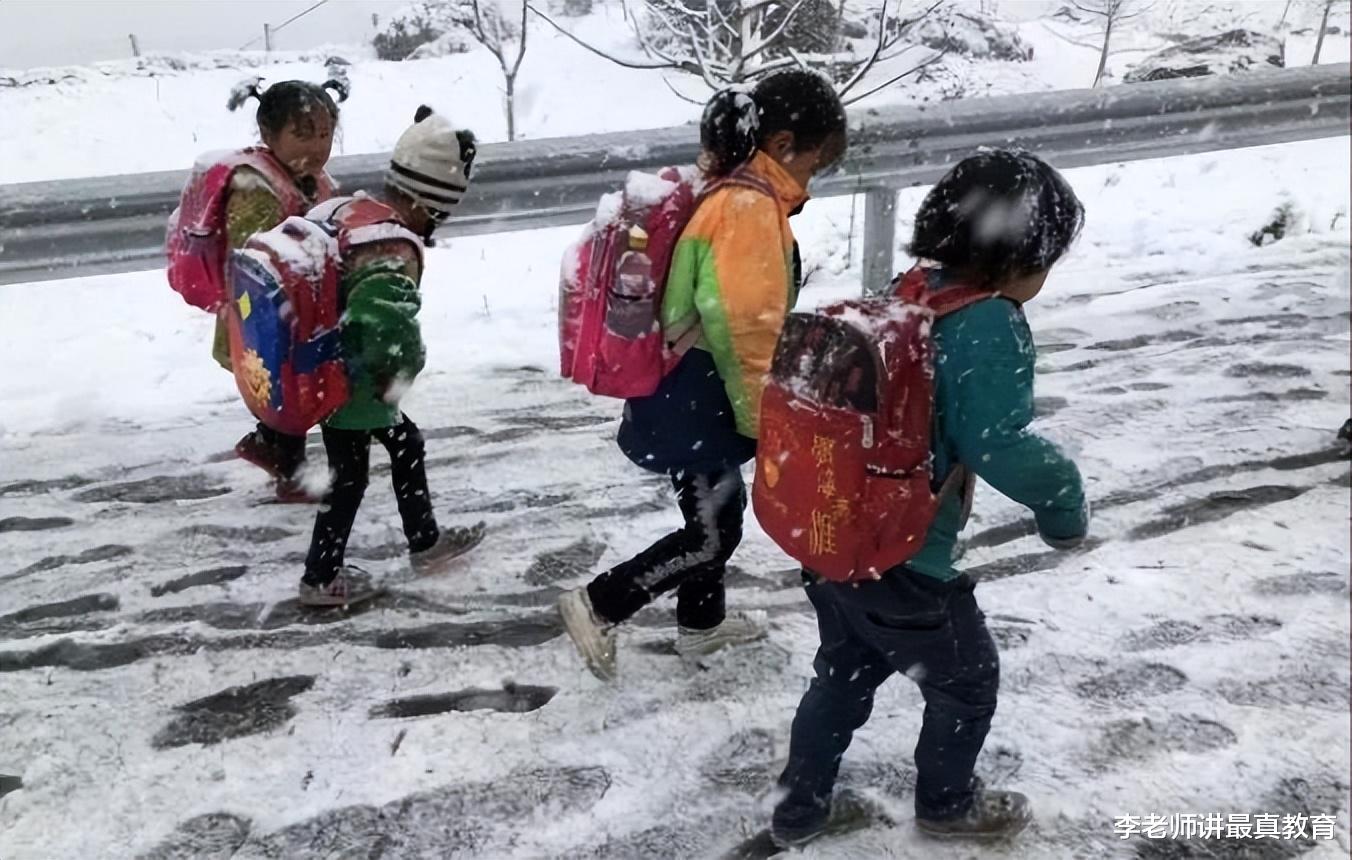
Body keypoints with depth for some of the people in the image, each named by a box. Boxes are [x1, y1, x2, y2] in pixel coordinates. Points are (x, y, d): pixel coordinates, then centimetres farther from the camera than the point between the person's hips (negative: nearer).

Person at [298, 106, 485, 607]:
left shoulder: (353, 208, 0)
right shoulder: (395, 248, -25)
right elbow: (388, 316, -40)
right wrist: (399, 372, -19)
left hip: (331, 368, 9)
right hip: (353, 383, -9)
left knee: (407, 444, 21)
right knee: (349, 478, 8)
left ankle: (425, 542, 36)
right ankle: (320, 579, 23)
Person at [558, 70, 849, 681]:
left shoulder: (726, 190, 9)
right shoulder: (750, 209, -22)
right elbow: (746, 330, -24)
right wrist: (765, 419, -13)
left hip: (685, 389, 10)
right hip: (694, 400, -10)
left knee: (718, 511, 23)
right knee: (713, 534, 5)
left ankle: (701, 624, 41)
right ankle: (597, 606, 13)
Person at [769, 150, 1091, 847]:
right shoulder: (992, 328, -21)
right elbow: (997, 446, -26)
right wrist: (1064, 499, -8)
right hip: (903, 563, -7)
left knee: (843, 675, 27)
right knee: (966, 683, 21)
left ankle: (798, 809, 39)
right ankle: (947, 804, 43)